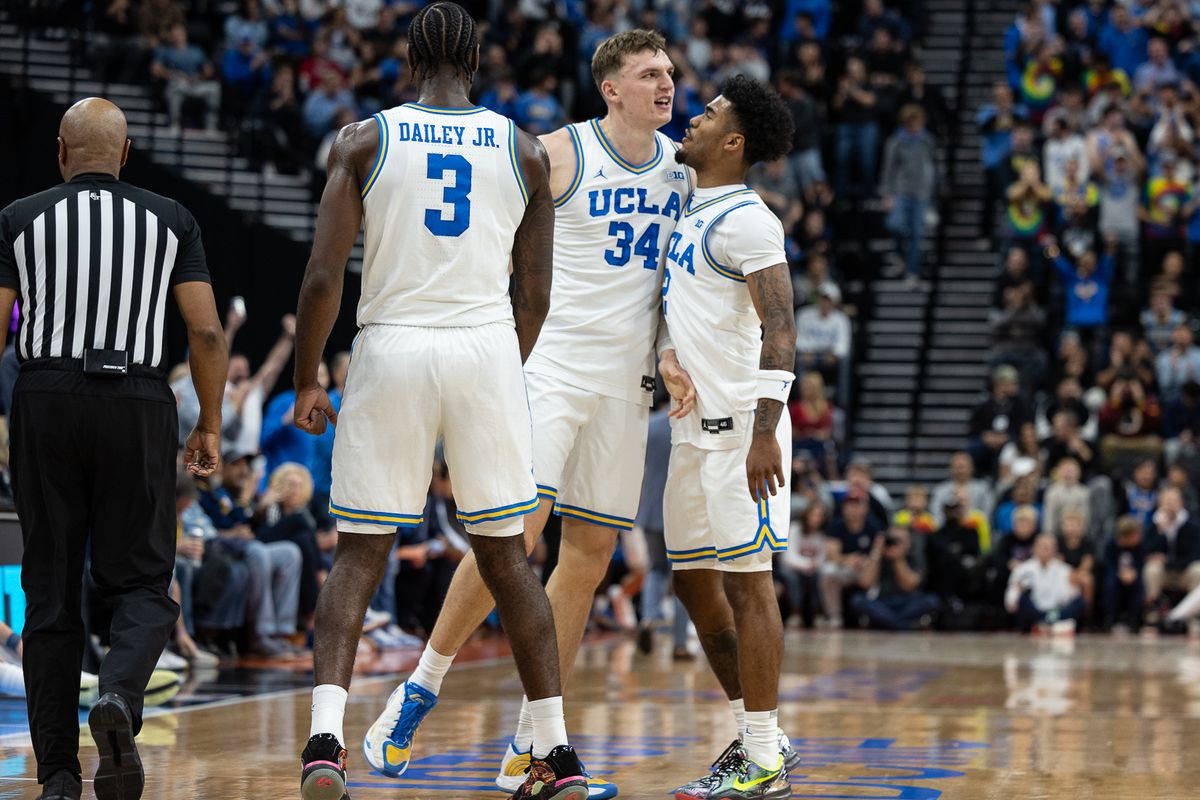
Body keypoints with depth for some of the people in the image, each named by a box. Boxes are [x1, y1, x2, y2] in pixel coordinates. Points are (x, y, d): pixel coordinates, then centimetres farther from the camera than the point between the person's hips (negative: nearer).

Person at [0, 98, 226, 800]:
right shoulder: (170, 220, 7)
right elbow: (207, 331, 1)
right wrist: (210, 425, 11)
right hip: (139, 404, 0)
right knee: (141, 586, 8)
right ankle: (120, 699, -23)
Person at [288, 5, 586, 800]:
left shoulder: (365, 140, 1)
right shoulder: (525, 152, 7)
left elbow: (323, 276, -4)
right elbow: (535, 294, 9)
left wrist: (306, 383, 7)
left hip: (392, 348, -1)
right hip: (488, 349, 1)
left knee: (359, 558, 6)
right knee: (507, 557, 12)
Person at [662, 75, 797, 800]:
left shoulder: (745, 220, -12)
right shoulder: (692, 213, 17)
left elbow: (780, 326, -21)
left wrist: (764, 432, -29)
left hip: (740, 424, -10)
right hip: (694, 425, 10)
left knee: (745, 581, -8)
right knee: (694, 579, 12)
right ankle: (758, 736, 20)